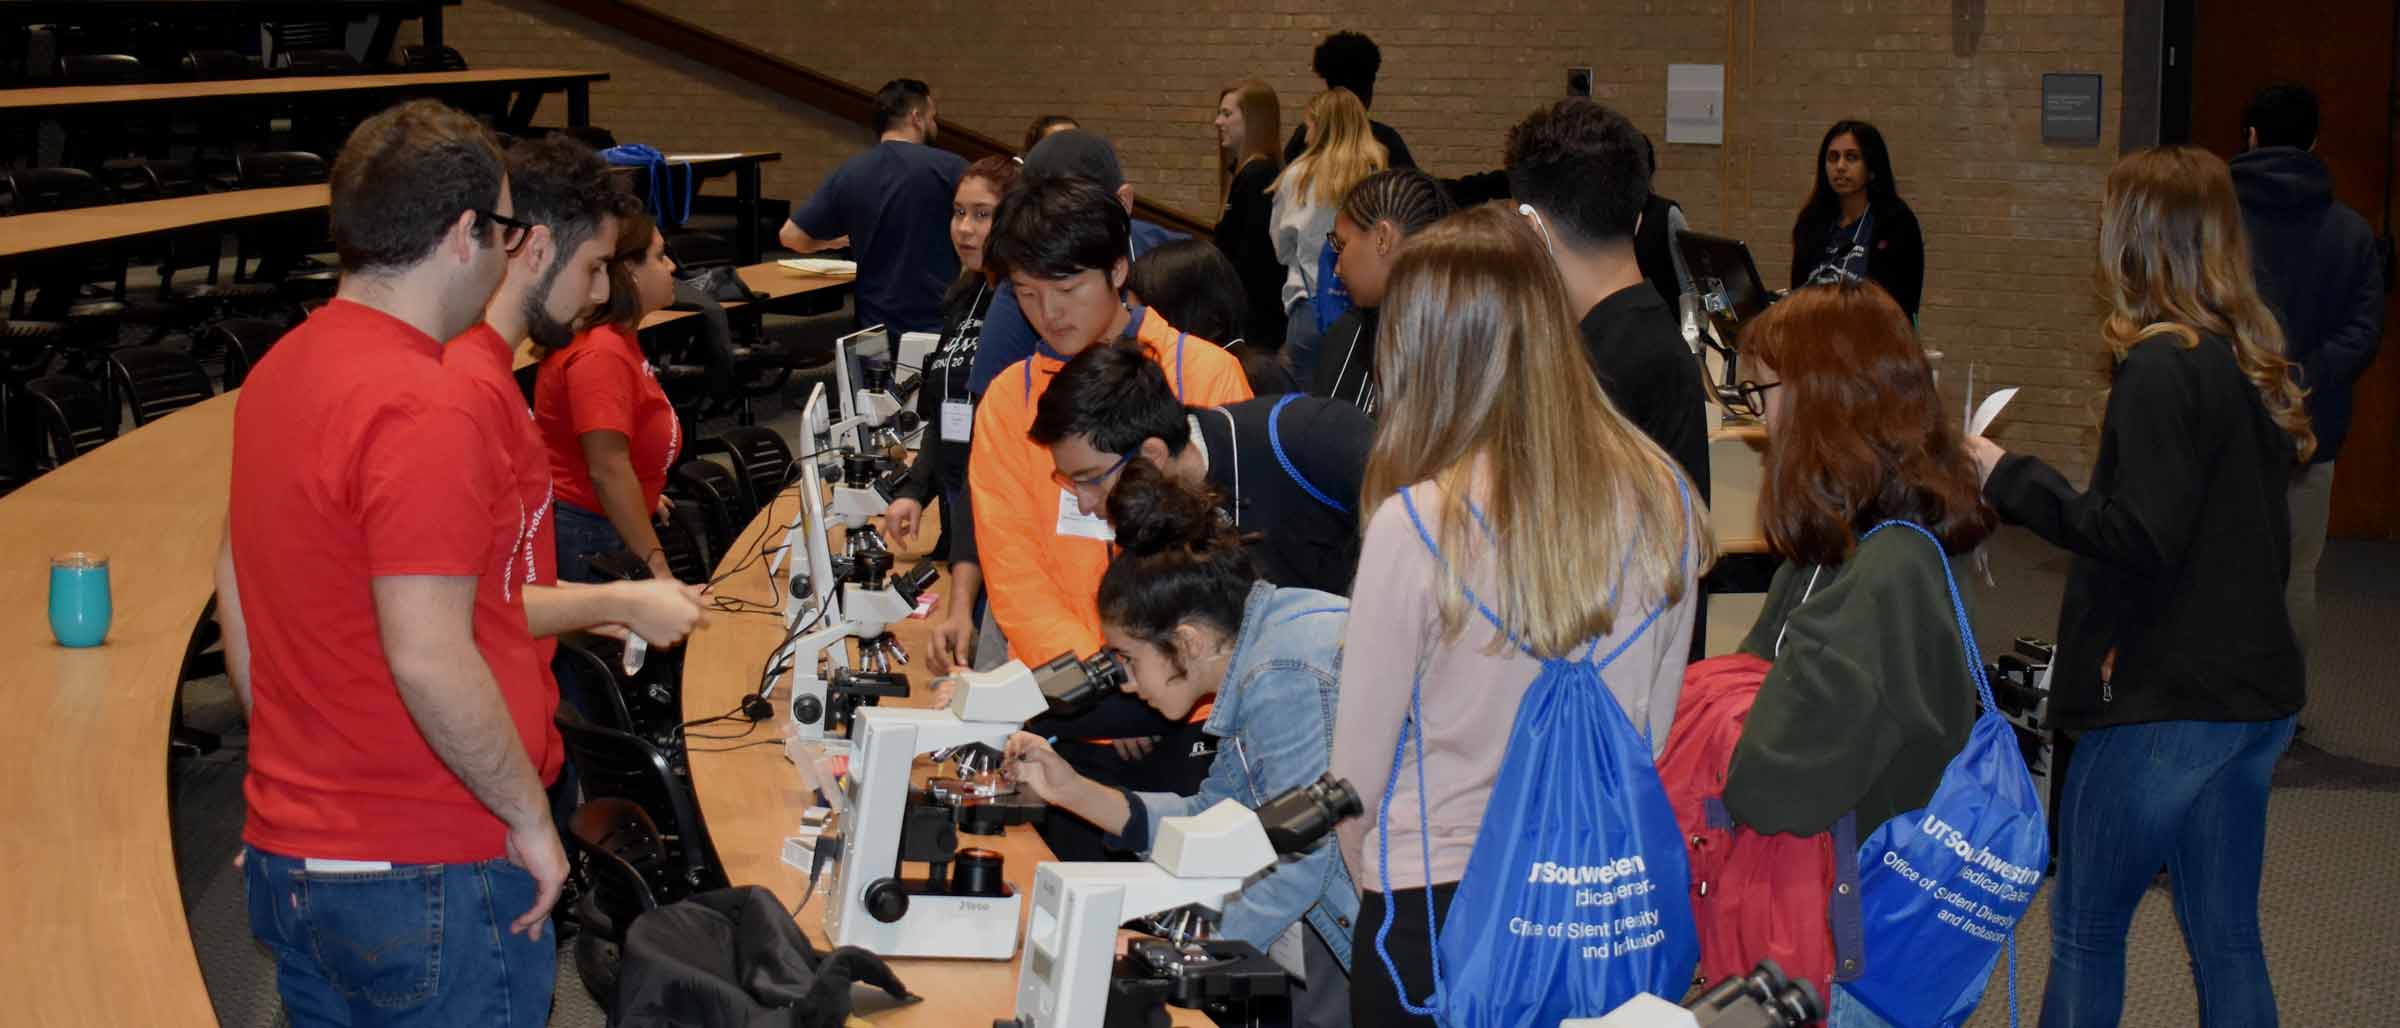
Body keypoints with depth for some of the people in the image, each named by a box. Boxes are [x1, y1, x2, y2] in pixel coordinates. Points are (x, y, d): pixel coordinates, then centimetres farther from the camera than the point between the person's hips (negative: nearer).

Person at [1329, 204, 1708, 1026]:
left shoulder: (1416, 525, -18)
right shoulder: (1666, 503, -5)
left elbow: (1357, 772, -10)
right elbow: (1655, 733, 6)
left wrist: (1376, 876, 8)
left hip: (1434, 915, -4)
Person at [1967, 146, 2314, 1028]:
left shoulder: (2162, 369, -16)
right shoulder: (2248, 364, 11)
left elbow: (2139, 537, -22)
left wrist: (2010, 478, -14)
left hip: (2166, 700, -8)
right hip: (2252, 693, 9)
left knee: (2084, 926, 4)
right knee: (2225, 937, 13)